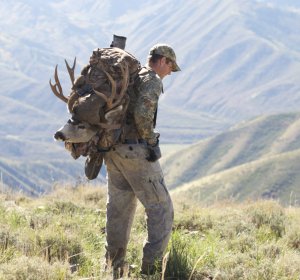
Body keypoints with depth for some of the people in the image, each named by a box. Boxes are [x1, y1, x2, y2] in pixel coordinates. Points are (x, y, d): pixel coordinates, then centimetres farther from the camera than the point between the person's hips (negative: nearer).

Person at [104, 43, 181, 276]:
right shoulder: (152, 80, -9)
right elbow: (142, 114, -24)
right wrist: (150, 140, -9)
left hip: (113, 150, 9)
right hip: (135, 151, -8)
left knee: (119, 209, 16)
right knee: (161, 208, -1)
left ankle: (114, 265, 20)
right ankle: (152, 266, -6)